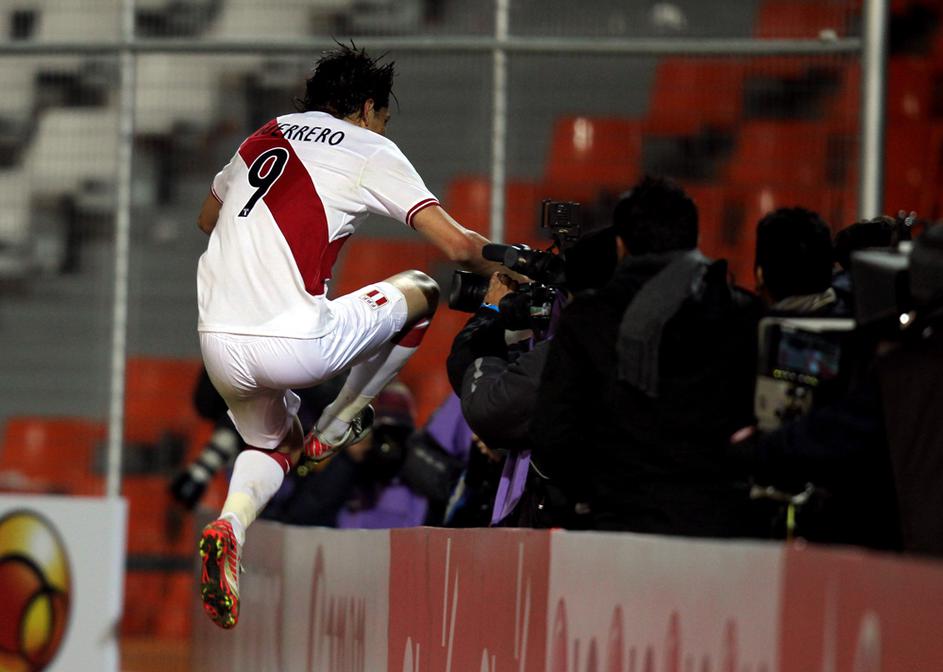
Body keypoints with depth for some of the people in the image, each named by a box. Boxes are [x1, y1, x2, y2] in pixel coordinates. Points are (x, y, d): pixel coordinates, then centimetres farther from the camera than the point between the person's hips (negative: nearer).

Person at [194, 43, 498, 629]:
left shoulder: (263, 137, 20)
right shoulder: (371, 152, 4)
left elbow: (206, 219, 37)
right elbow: (458, 245, -2)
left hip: (218, 344, 5)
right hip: (296, 345, -5)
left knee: (275, 446, 34)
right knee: (420, 292, 21)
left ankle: (231, 526, 0)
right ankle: (332, 435, 21)